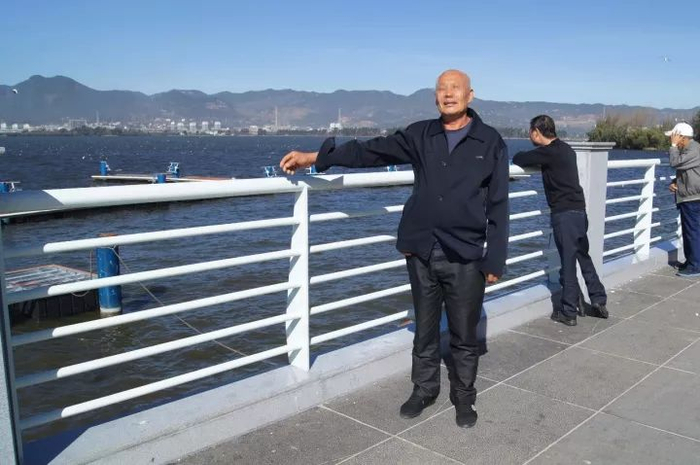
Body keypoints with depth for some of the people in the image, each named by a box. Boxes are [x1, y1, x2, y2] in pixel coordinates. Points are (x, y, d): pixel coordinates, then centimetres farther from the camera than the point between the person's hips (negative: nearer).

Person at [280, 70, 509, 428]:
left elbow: (498, 206, -1)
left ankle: (464, 397, 30)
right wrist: (315, 157, -8)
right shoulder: (420, 135, 5)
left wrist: (494, 260, -5)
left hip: (466, 258, -2)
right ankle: (423, 390, 34)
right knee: (424, 331, 15)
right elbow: (371, 151, 0)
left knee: (464, 337, 10)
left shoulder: (490, 142, 0)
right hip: (421, 253, 2)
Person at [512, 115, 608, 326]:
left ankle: (569, 312, 6)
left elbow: (519, 159, -11)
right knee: (584, 257, 18)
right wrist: (534, 157, 17)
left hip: (564, 214, -8)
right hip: (579, 210, 8)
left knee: (568, 262, -2)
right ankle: (599, 301, 24)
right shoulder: (565, 149, 14)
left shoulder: (549, 152, -13)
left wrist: (521, 156, 9)